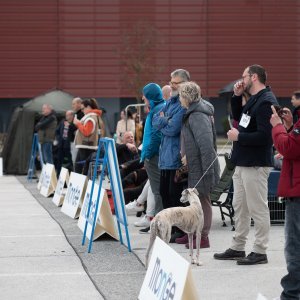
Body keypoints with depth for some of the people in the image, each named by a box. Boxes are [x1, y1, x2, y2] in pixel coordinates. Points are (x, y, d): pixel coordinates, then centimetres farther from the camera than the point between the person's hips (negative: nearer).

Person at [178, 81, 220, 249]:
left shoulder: (197, 116, -19)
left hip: (201, 167, -10)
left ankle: (203, 237, 5)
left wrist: (207, 170, -27)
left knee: (203, 200, -2)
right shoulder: (193, 113, 13)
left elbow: (206, 144, -26)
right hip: (195, 166, 10)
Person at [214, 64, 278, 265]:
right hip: (243, 162, 11)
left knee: (258, 208, -3)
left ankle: (260, 252, 4)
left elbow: (264, 136, -25)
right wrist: (237, 96, 13)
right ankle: (238, 247, 26)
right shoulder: (254, 100, 13)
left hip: (255, 165, -11)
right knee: (239, 206, 16)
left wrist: (239, 137, -15)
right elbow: (238, 117, 28)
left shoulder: (266, 102, -18)